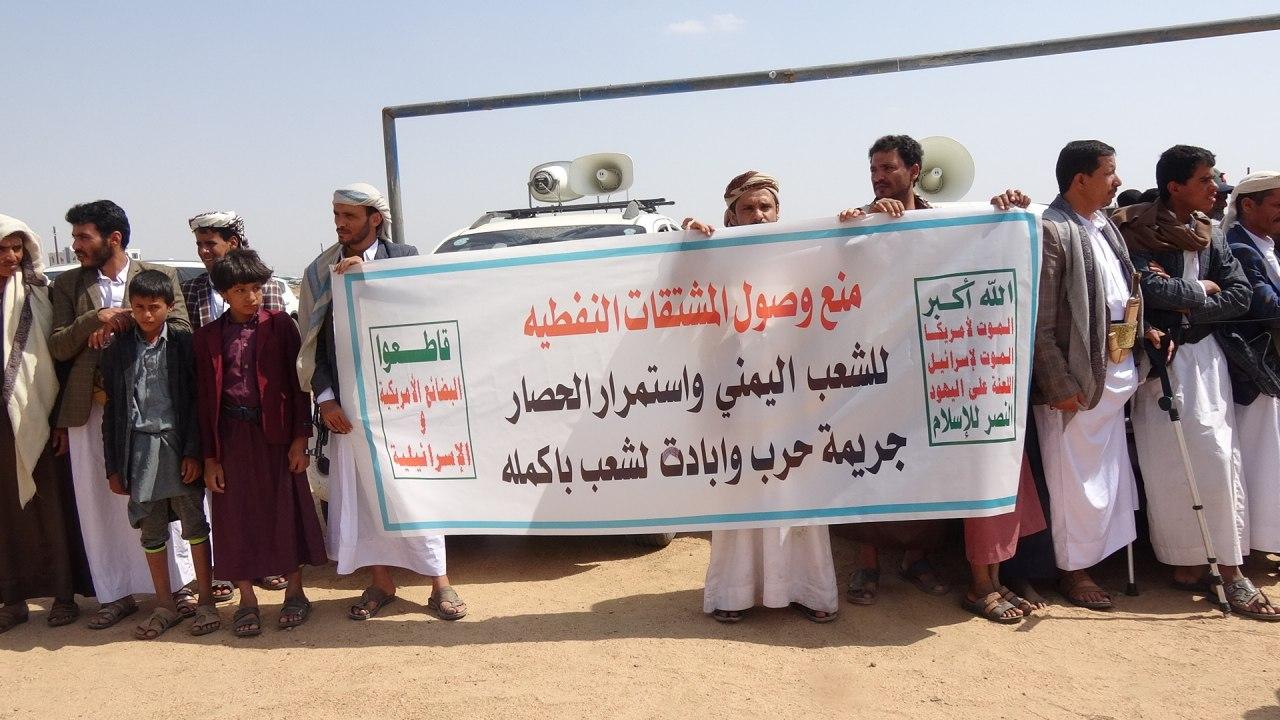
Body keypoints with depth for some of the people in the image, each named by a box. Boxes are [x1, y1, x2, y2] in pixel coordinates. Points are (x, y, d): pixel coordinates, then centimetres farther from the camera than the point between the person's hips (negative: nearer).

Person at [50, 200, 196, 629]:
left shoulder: (159, 276, 4)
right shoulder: (67, 285, 10)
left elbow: (181, 332, -3)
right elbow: (58, 346, 2)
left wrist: (123, 325, -10)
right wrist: (98, 317, -13)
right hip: (90, 408, 3)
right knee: (97, 505, 7)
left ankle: (184, 584, 14)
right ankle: (115, 594, 19)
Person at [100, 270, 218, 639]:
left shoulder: (184, 344, -1)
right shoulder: (117, 350, 6)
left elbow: (196, 400, -2)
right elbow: (112, 410, 8)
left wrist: (194, 451, -10)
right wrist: (113, 465, 6)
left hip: (178, 446, -3)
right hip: (138, 449, 3)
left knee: (194, 524, 2)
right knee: (151, 532, 9)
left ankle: (206, 602, 12)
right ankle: (165, 606, 21)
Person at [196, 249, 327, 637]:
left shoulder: (280, 325, 0)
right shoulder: (208, 336, 4)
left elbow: (297, 382, -1)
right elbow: (205, 397, 5)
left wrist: (300, 437, -7)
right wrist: (209, 456, 2)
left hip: (275, 432, -2)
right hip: (231, 437, 2)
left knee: (285, 511, 5)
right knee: (237, 518, 7)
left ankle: (294, 591, 20)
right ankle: (247, 600, 19)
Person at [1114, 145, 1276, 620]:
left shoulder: (1209, 236, 11)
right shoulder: (1136, 232, -7)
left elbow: (1241, 295, 3)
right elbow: (1148, 288, -22)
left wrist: (1183, 300, -11)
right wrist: (1200, 290, -6)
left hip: (1204, 356, 5)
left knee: (1220, 456, 2)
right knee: (1169, 463, -2)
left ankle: (1230, 568, 9)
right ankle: (1184, 560, 9)